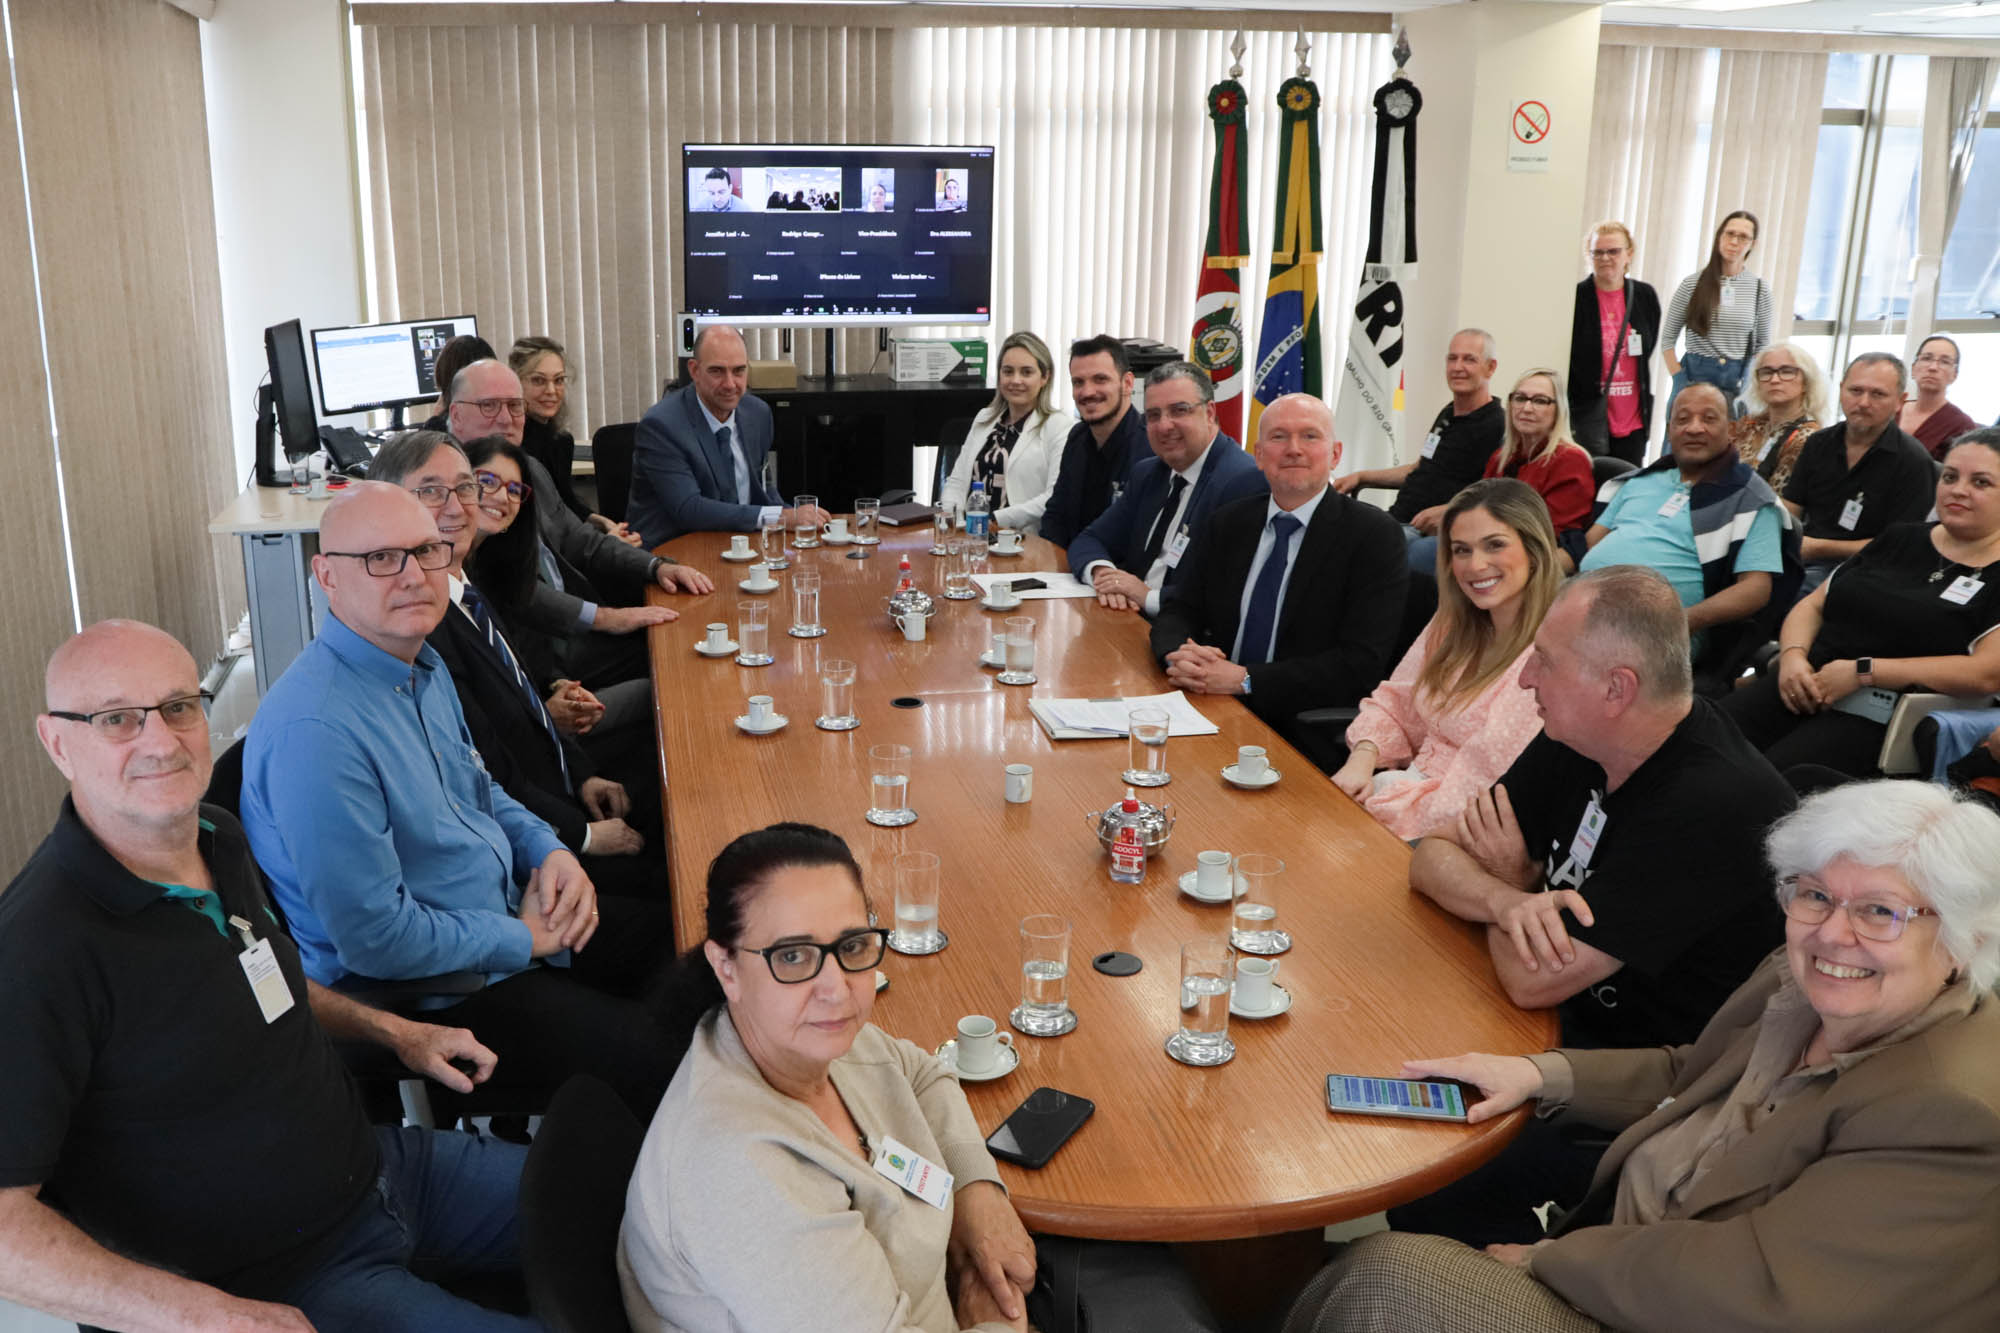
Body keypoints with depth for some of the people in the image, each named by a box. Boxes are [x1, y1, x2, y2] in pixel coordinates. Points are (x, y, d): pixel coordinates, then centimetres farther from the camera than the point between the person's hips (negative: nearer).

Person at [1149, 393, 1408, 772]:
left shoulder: (1374, 535, -4)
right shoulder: (1226, 524, 13)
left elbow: (1360, 664, -12)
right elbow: (1177, 611, 12)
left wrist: (1245, 680, -17)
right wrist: (1180, 656, -13)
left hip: (1309, 739, -5)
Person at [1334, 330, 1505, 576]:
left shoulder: (1495, 426, -10)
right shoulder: (1447, 414, 19)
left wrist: (1446, 512, -27)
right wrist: (1362, 477, 22)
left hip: (1430, 536, -9)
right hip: (1397, 520, 9)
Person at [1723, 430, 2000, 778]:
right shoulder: (1900, 538, 20)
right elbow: (1813, 605, 20)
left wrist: (1862, 672, -14)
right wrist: (1793, 656, -3)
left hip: (1880, 717, -5)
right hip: (1800, 687, 5)